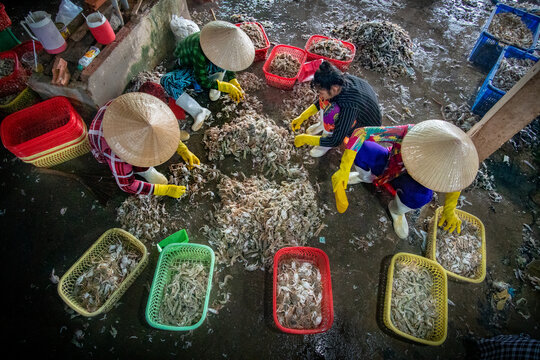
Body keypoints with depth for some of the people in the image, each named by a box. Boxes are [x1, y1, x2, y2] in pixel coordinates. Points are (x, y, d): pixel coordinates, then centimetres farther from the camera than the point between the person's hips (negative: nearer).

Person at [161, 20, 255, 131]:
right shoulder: (199, 52, -41)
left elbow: (227, 64, -7)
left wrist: (233, 82, -22)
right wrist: (226, 87, -36)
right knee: (168, 81, -34)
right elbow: (202, 81, -32)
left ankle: (215, 88, -12)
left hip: (209, 67, 4)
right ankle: (198, 112, -42)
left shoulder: (223, 41, -23)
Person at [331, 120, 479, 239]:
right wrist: (344, 169, -47)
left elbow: (455, 180, -5)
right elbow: (361, 132, -40)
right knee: (361, 148, -32)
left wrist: (449, 210, -15)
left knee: (422, 194, -37)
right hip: (386, 165, 0)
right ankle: (366, 177, 6)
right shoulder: (408, 132, -36)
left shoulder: (446, 153, -28)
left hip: (404, 179, 1)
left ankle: (396, 210, 3)